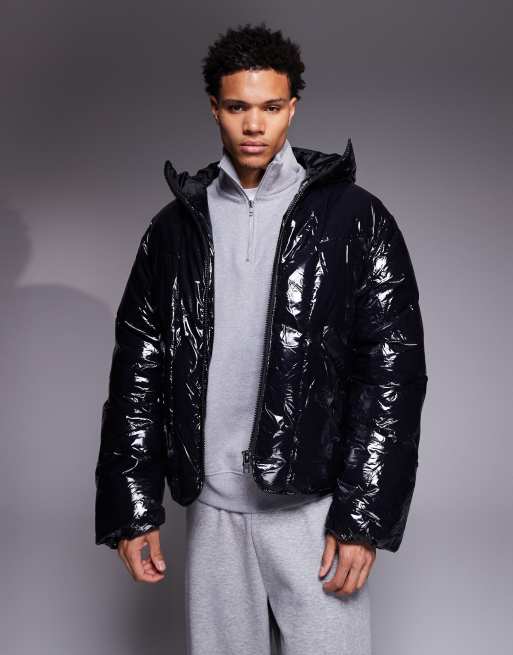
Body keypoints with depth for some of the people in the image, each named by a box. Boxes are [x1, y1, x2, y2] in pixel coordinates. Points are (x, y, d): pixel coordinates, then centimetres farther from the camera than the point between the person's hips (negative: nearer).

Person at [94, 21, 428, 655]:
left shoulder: (355, 217, -2)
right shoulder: (175, 226, 7)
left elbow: (394, 370, -5)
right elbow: (138, 370, 8)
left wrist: (364, 516, -10)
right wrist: (132, 509, 4)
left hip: (316, 506, -2)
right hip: (212, 507, 3)